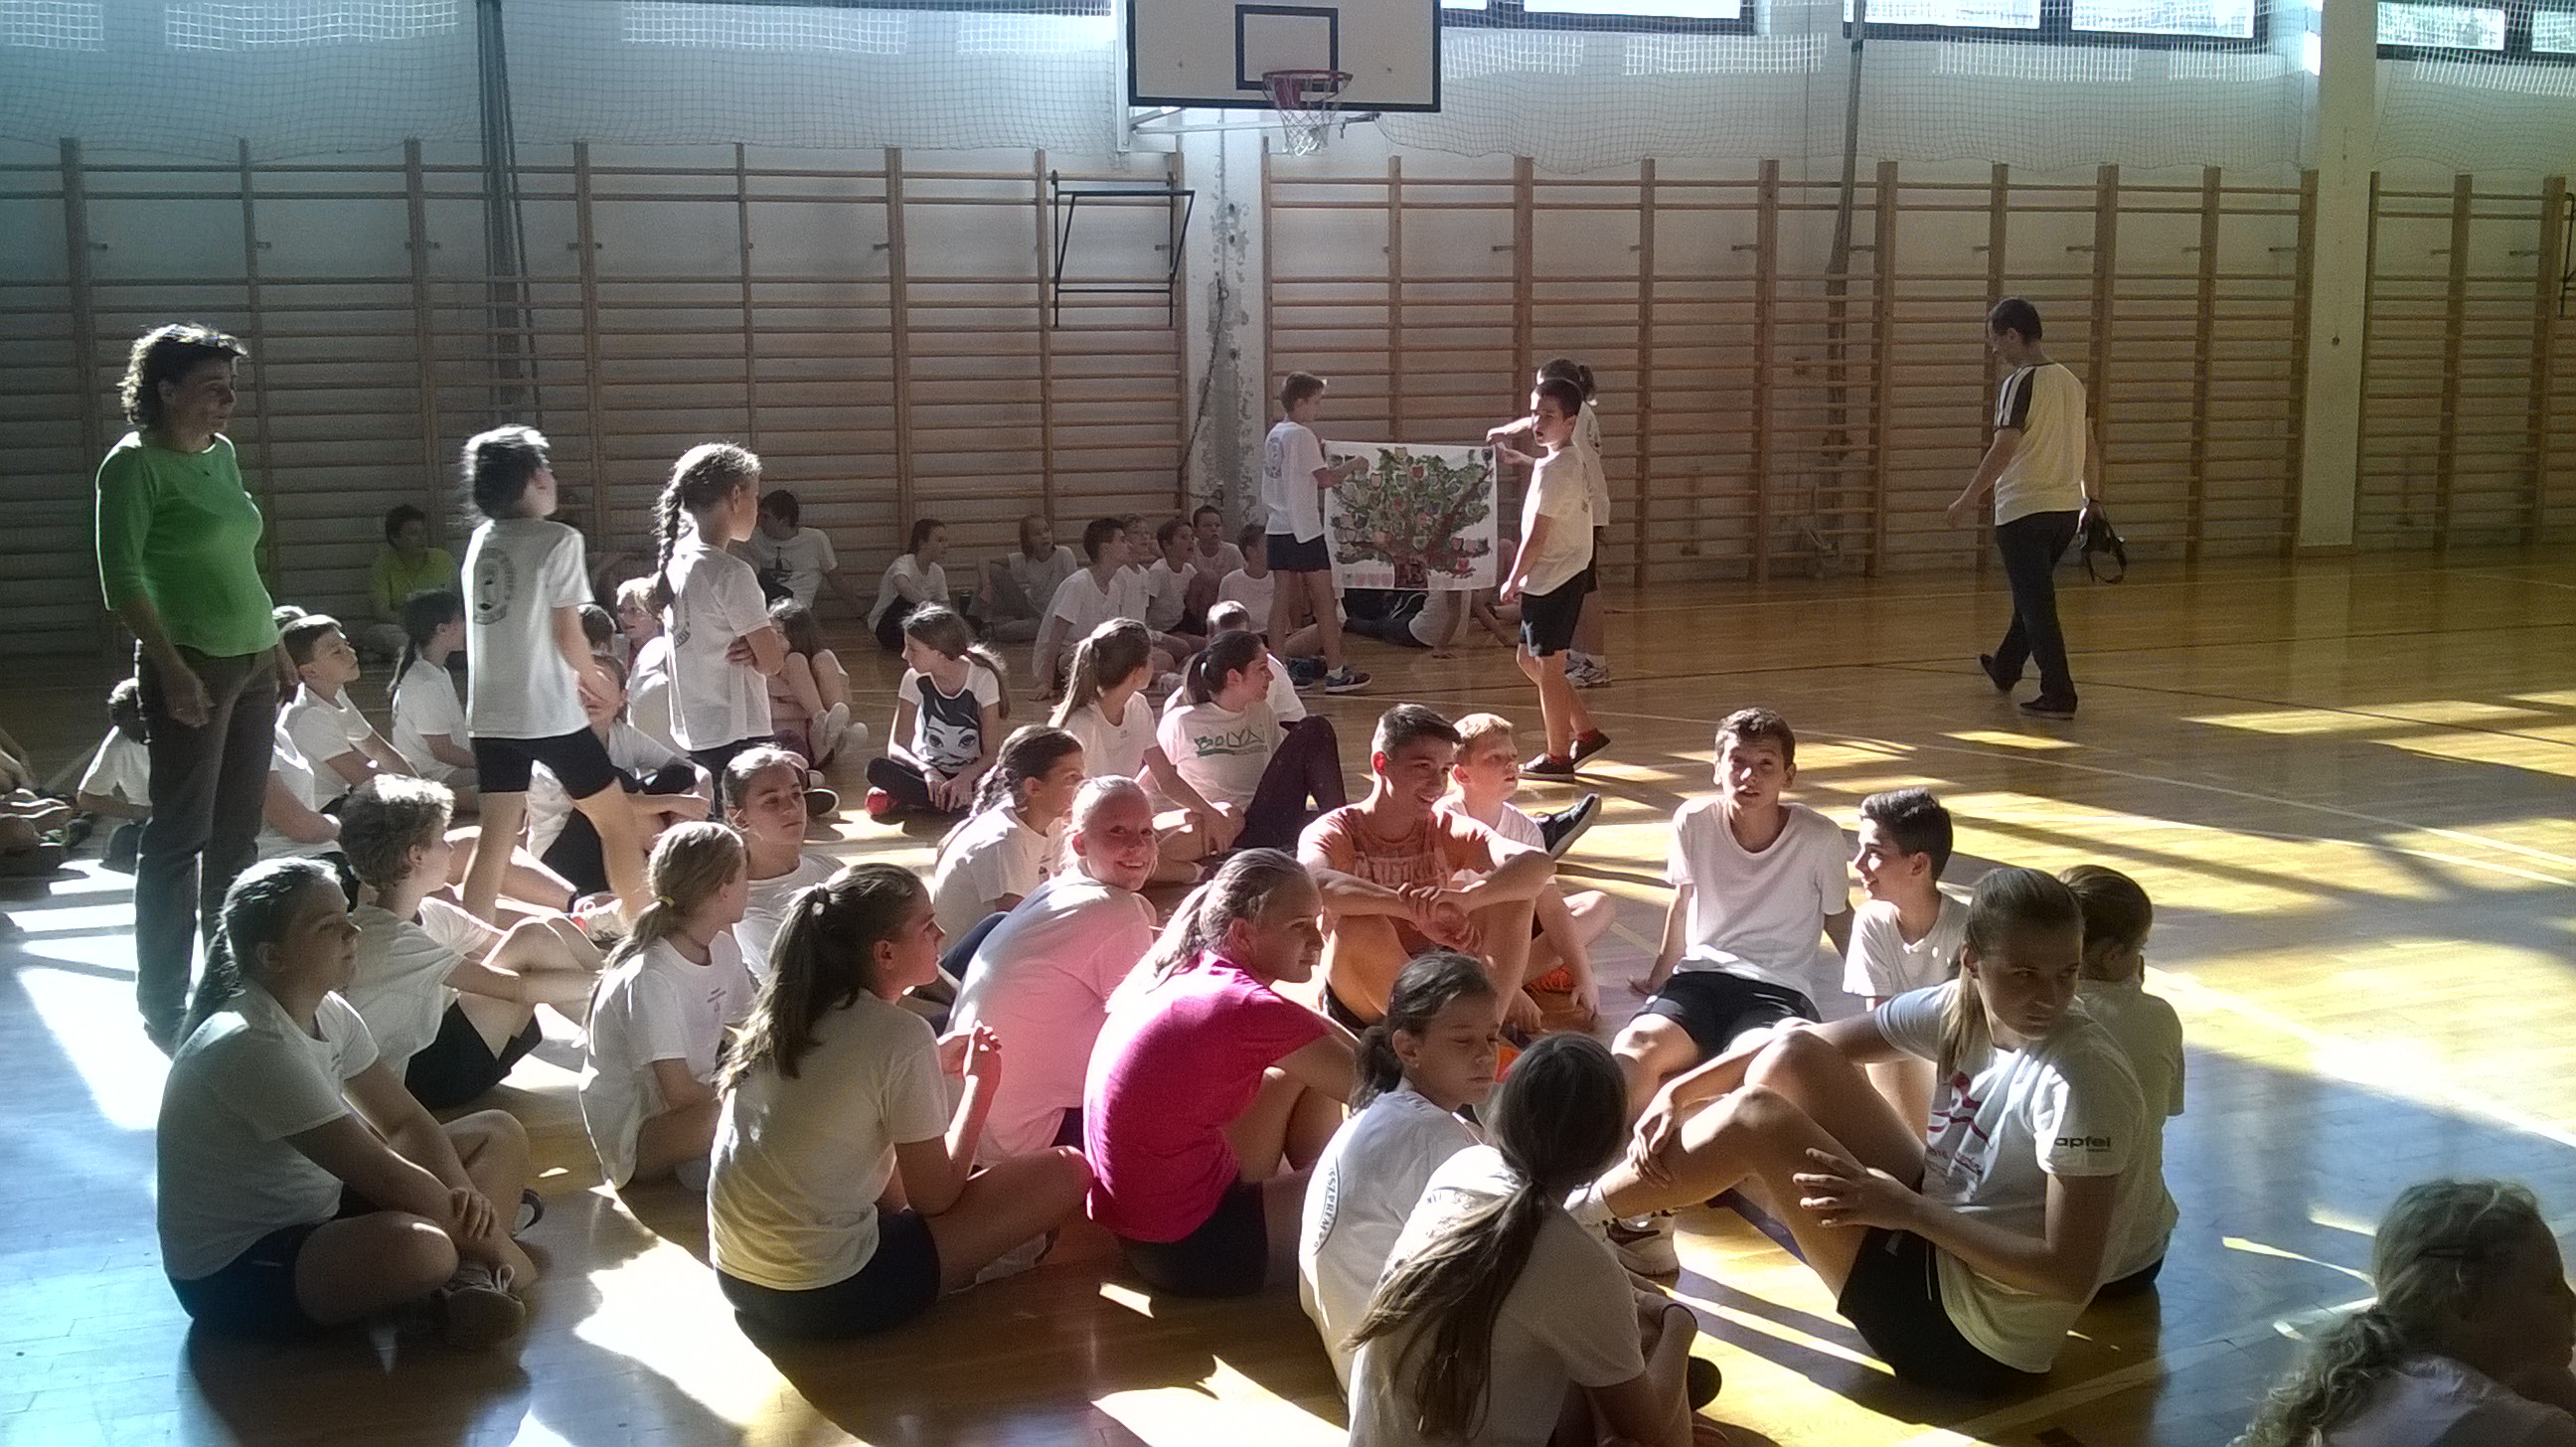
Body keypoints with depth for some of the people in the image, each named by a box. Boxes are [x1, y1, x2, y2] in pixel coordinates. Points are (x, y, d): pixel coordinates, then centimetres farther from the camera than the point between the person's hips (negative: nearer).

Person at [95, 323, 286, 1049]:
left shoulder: (222, 454, 10)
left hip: (251, 664, 7)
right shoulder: (135, 463, -11)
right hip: (192, 666, -7)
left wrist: (275, 643, 18)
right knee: (182, 837, -1)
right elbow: (122, 579, -15)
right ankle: (163, 1006, 8)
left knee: (237, 833, 13)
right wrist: (172, 670, -22)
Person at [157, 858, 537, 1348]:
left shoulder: (329, 1013, 1)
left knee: (500, 1135, 6)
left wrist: (463, 1196, -16)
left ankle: (465, 1282, -17)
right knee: (421, 1245, -40)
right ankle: (469, 1273, -6)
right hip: (232, 1276, -10)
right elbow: (385, 1178, -27)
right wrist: (496, 1244, -18)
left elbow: (405, 1122, 5)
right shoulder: (250, 1047, -27)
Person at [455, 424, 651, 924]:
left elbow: (510, 624, 14)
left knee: (496, 835, 7)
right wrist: (594, 677, 7)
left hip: (490, 714, 6)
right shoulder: (558, 540, -11)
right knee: (619, 821, 10)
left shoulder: (481, 541, 9)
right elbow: (568, 635, -12)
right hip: (549, 714, -6)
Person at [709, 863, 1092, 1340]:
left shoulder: (788, 1012, 4)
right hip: (822, 1298, -8)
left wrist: (936, 1063, 16)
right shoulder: (901, 1036, -17)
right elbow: (934, 1197, -9)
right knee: (1066, 1171, -6)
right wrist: (980, 1084, 3)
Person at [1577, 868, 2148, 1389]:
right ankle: (1637, 1222, 14)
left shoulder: (2082, 1082, -26)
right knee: (1790, 1058, 0)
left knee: (1753, 1117, -14)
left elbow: (2071, 1277, -28)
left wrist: (1908, 1210, -25)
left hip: (1977, 1341, -7)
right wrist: (1677, 1091, -9)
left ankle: (1579, 1212, 9)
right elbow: (1801, 1045, 2)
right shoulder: (1961, 1011, -5)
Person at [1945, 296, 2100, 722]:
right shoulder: (2071, 381, 11)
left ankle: (2058, 695, -5)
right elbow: (2090, 444, 14)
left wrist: (1970, 498, -19)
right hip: (2067, 507, 8)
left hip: (2023, 510, -8)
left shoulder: (2020, 383, -14)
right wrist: (2093, 498, 20)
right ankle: (2005, 668, 42)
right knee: (2034, 593, 24)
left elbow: (2004, 447, -22)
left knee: (2036, 603, -3)